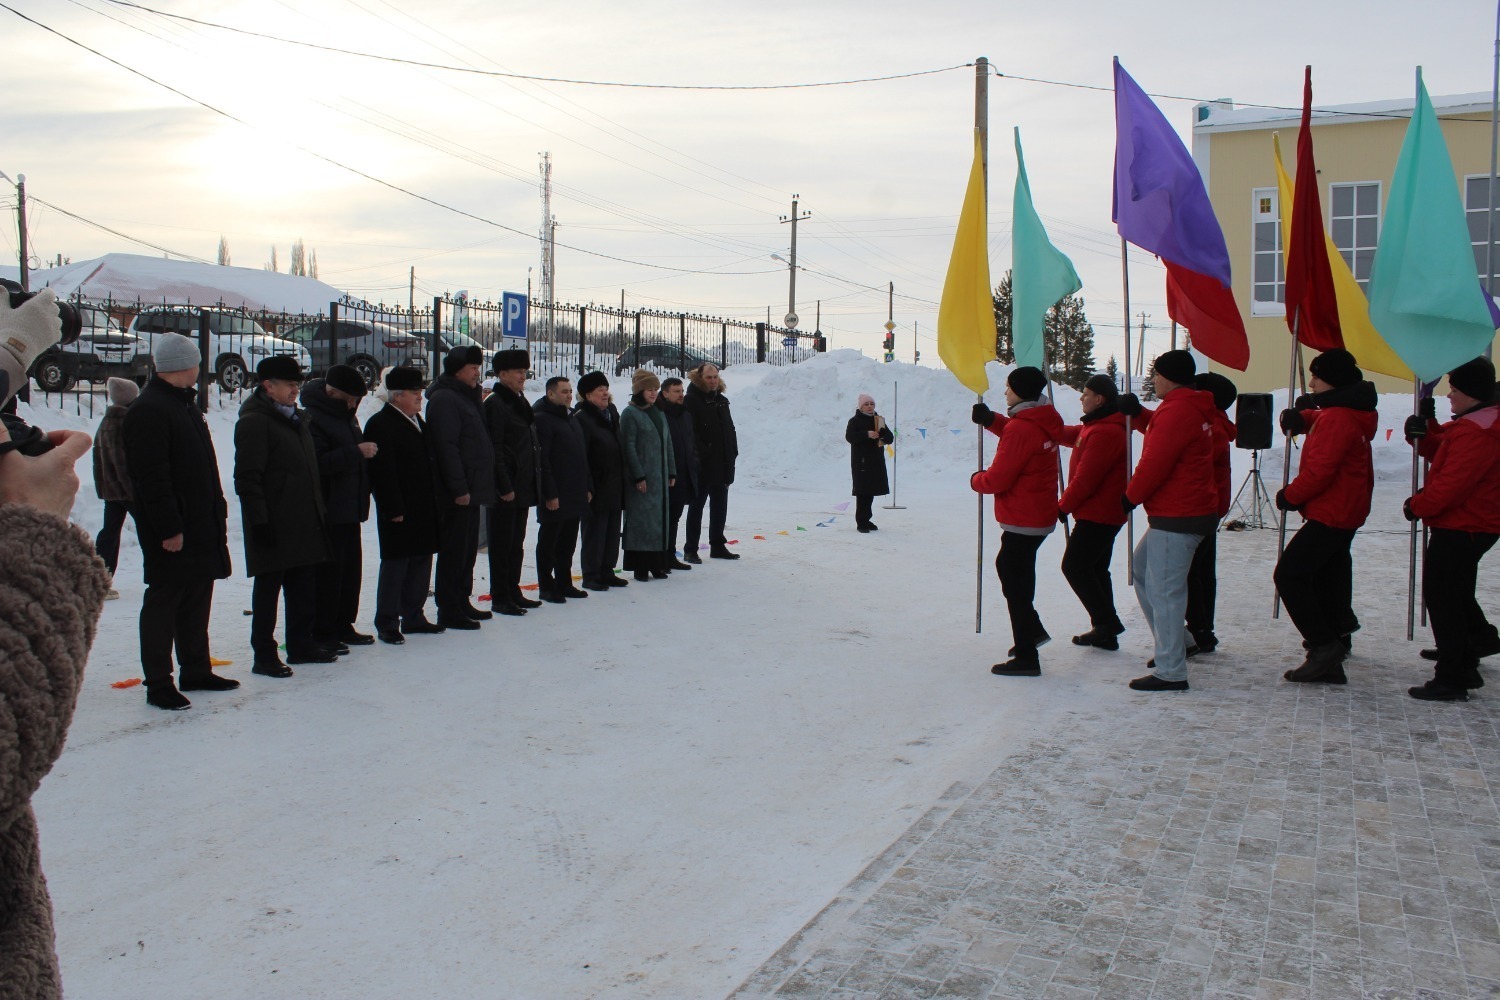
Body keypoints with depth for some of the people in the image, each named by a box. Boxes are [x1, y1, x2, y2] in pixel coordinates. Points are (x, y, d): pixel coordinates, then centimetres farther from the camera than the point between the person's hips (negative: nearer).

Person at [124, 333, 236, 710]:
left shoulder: (184, 404, 16)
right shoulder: (149, 411, -16)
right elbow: (151, 477, -22)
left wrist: (217, 510, 16)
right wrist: (169, 528, -23)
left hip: (199, 526, 10)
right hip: (171, 532, -10)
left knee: (197, 600, 15)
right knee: (163, 601, -2)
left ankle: (196, 671, 25)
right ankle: (158, 684, 4)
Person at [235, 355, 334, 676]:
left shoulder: (296, 418, 16)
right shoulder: (254, 421, -12)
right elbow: (247, 478, -18)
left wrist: (318, 513, 20)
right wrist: (260, 522, -22)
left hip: (303, 523, 9)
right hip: (274, 528, -9)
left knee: (304, 587, 15)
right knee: (268, 589, -1)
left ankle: (302, 644, 26)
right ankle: (264, 655, 7)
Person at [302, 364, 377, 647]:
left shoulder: (345, 416, 16)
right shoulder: (313, 418, -14)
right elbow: (317, 464, -26)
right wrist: (356, 453, -24)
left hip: (350, 509, 10)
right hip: (328, 511, -9)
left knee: (351, 569, 13)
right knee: (329, 571, -6)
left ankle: (343, 626, 23)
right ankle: (322, 632, 2)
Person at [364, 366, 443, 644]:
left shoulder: (417, 422, 16)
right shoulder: (380, 424, -13)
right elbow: (383, 472, -19)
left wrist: (433, 501, 17)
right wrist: (393, 509, -21)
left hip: (423, 508, 9)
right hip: (399, 512, -9)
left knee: (421, 561, 12)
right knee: (396, 564, -3)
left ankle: (413, 616, 23)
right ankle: (387, 624, 5)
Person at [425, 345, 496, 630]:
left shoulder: (466, 397, 19)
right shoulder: (444, 399, -13)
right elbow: (446, 447, -20)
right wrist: (459, 488, -23)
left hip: (470, 490, 10)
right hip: (457, 494, -10)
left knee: (467, 551, 15)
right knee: (454, 551, -5)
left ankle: (462, 603, 25)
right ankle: (449, 611, 1)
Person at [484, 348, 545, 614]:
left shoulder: (520, 403, 17)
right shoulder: (495, 404, -11)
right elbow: (494, 449, -17)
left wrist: (534, 481, 17)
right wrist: (504, 486, -20)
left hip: (523, 486, 9)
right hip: (506, 489, -9)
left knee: (516, 543, 14)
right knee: (502, 544, -2)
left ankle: (513, 592, 23)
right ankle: (500, 599, 4)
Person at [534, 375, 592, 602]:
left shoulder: (573, 419, 16)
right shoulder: (543, 419, -12)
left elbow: (583, 456, 21)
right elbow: (541, 460, -18)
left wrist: (587, 487, 16)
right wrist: (549, 493, -21)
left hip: (575, 496, 8)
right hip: (555, 497, -8)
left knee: (568, 542, 14)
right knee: (549, 542, 2)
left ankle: (564, 583, 23)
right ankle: (546, 587, 9)